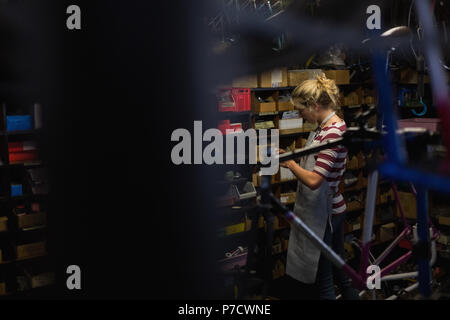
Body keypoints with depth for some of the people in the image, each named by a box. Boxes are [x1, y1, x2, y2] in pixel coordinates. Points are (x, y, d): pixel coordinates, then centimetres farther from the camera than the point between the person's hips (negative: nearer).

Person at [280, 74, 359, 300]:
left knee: (323, 279, 3)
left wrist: (289, 163, -14)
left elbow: (314, 180, -27)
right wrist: (291, 156, 5)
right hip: (331, 208, 10)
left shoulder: (333, 133, -23)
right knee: (339, 269, 22)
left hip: (324, 214, -10)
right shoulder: (326, 127, 7)